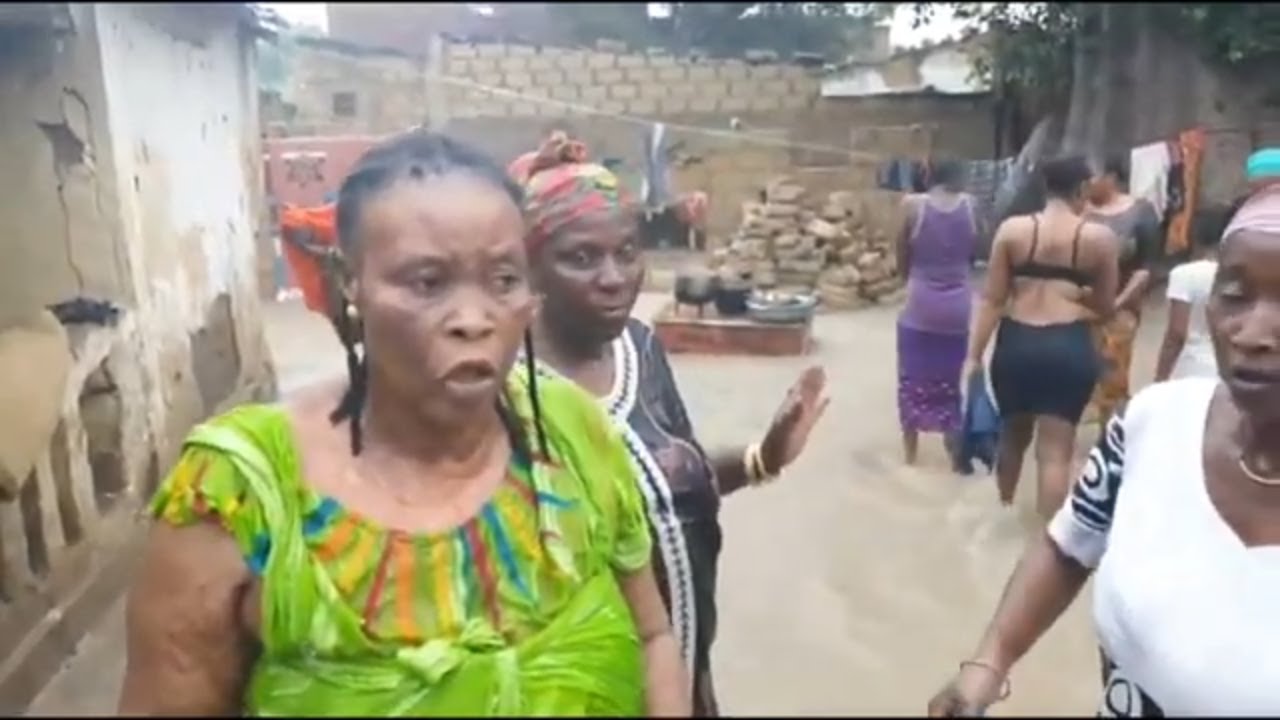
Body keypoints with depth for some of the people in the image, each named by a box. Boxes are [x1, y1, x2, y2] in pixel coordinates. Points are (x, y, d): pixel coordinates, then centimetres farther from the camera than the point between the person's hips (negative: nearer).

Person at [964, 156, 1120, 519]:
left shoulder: (1012, 229, 0)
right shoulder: (1099, 237, 0)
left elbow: (992, 299, -1)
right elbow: (1106, 305, 7)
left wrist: (974, 355, 2)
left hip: (1017, 343, 2)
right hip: (1069, 348, -2)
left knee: (1012, 435, 22)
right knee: (1055, 450, 2)